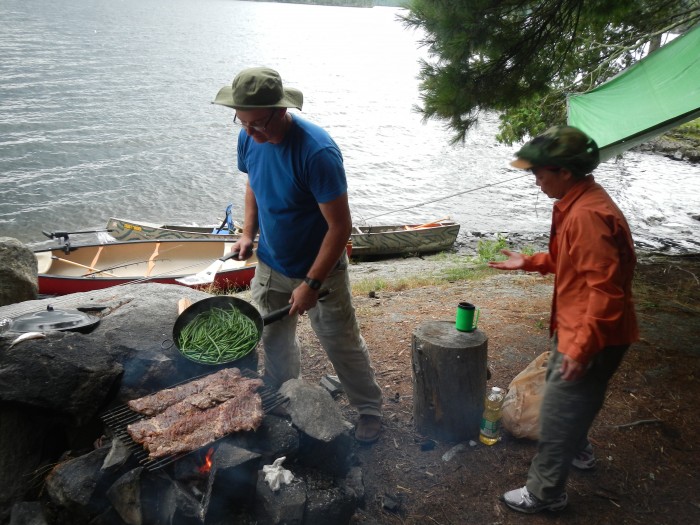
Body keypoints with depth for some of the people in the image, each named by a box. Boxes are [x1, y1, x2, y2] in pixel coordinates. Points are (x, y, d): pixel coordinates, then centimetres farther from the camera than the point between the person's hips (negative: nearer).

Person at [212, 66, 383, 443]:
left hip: (319, 270, -6)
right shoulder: (249, 138, -9)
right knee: (274, 339, 22)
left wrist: (311, 283, -24)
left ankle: (370, 408, 32)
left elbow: (340, 226, -26)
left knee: (342, 345, 9)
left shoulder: (316, 151, -31)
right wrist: (248, 233, -2)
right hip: (270, 265, 6)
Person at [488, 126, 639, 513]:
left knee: (557, 413, 3)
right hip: (574, 327, 10)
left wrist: (583, 347, -28)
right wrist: (529, 263, 15)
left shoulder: (588, 215, -27)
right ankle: (578, 452, 51)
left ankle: (545, 493, 21)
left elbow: (605, 289, -29)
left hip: (590, 337, -10)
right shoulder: (577, 205, 6)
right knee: (570, 400, 28)